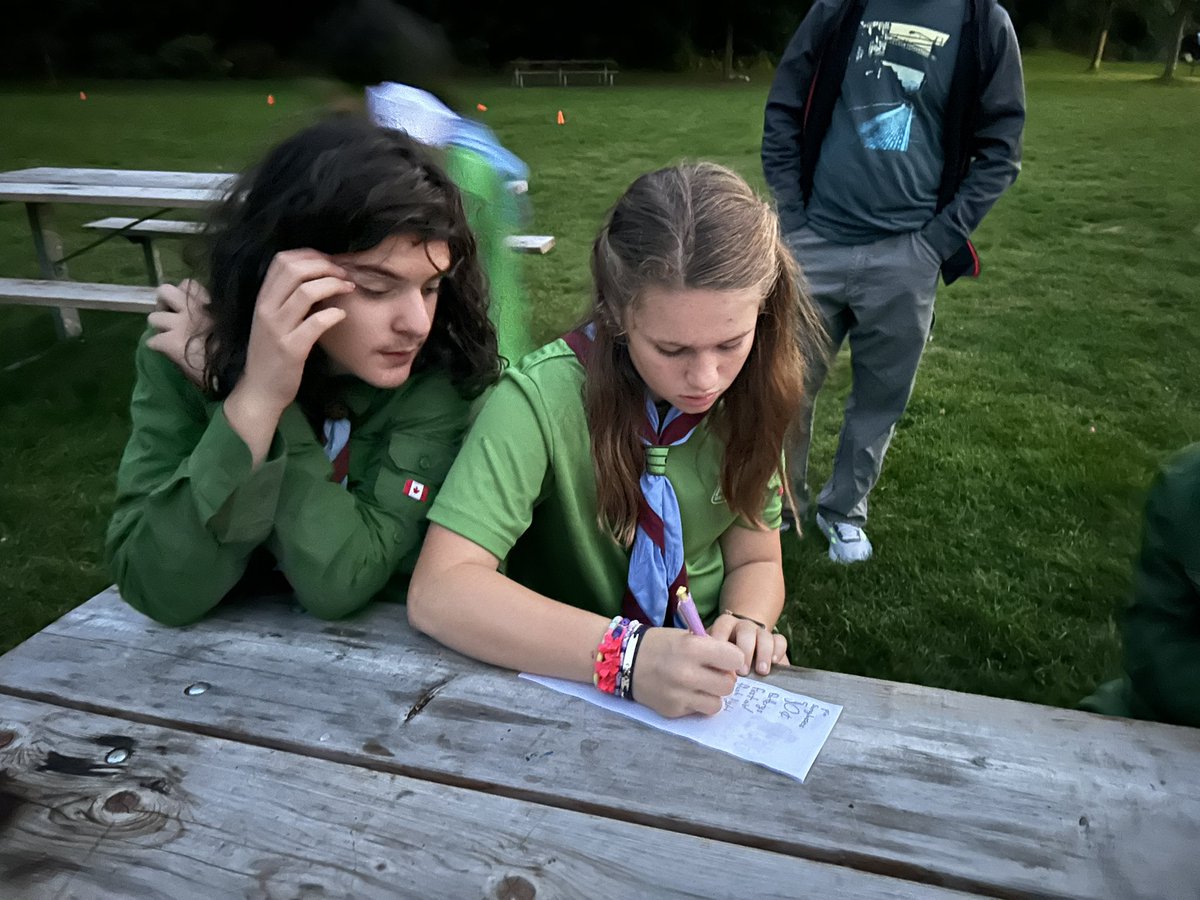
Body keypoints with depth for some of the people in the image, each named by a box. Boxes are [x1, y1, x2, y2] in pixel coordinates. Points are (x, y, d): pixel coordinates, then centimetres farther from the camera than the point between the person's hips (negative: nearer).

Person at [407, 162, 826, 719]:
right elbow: (437, 592, -29)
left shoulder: (745, 395, -8)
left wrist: (746, 624, -18)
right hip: (562, 682, -2)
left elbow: (755, 560, 2)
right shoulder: (543, 398, -23)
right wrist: (628, 654, -37)